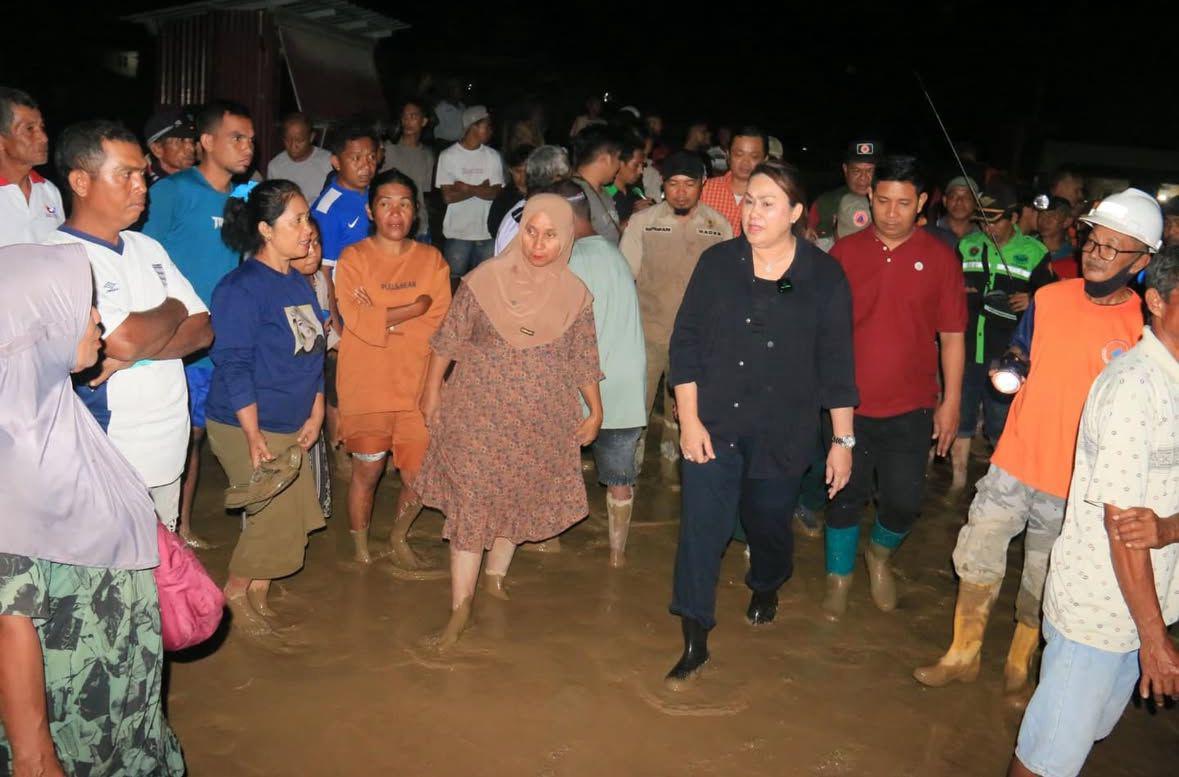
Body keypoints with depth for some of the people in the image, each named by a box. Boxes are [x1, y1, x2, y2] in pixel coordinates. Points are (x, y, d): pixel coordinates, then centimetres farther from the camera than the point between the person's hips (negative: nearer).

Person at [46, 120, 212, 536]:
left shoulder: (147, 248, 10)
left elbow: (202, 329, 5)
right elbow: (124, 340, -24)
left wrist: (135, 352, -14)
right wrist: (174, 309, -3)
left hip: (167, 448, 7)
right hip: (108, 461, -7)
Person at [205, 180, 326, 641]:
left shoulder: (298, 283, 9)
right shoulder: (242, 289, -17)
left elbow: (312, 353, 15)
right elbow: (233, 367, -19)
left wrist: (316, 414, 8)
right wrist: (254, 438, -20)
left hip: (292, 428, 8)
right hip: (247, 428, -8)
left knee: (292, 521, 10)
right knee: (278, 519, -5)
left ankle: (257, 599, 28)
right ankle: (234, 596, 18)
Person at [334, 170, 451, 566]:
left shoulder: (432, 259, 5)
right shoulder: (353, 258, -3)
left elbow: (439, 323, -6)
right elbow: (357, 320, -16)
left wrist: (381, 319, -13)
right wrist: (415, 307, -15)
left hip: (416, 385, 2)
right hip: (365, 386, -2)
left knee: (419, 478, 4)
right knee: (367, 473, 9)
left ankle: (399, 538, 33)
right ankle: (361, 549, 32)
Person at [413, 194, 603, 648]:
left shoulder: (575, 296, -1)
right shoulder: (485, 280, -7)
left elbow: (583, 361, 8)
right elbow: (448, 340, 0)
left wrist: (595, 411, 10)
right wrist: (431, 391, 3)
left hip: (542, 423, 2)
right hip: (478, 416, -2)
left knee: (521, 499, 14)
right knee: (471, 504, -2)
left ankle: (495, 574, 38)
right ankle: (460, 608, 6)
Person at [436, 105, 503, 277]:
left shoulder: (493, 156, 7)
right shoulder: (448, 156, -2)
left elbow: (496, 193, -2)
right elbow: (448, 196, -8)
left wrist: (466, 187, -11)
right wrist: (481, 188, -3)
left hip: (487, 233, 2)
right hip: (457, 233, -2)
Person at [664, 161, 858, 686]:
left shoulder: (824, 277, -5)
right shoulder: (718, 263, -3)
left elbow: (836, 364, -1)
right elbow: (686, 343, -1)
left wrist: (843, 439, -1)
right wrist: (689, 419, -6)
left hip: (782, 434, 0)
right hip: (714, 425, 0)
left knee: (769, 521, 16)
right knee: (701, 527, -3)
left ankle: (765, 588, 50)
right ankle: (694, 641, 11)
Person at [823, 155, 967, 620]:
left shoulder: (940, 258, -1)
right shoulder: (845, 252, 0)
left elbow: (952, 335, 2)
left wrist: (951, 401, 0)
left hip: (911, 408, 0)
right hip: (848, 403, 0)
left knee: (903, 502, 3)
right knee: (846, 495, 7)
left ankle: (880, 554, 36)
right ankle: (839, 578, 28)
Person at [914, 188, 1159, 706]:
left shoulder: (1145, 329, -11)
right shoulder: (1050, 298, 0)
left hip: (1074, 483, -3)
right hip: (1014, 463, 3)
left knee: (1042, 586, 13)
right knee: (977, 558, 10)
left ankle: (1019, 668, 37)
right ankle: (963, 655, 31)